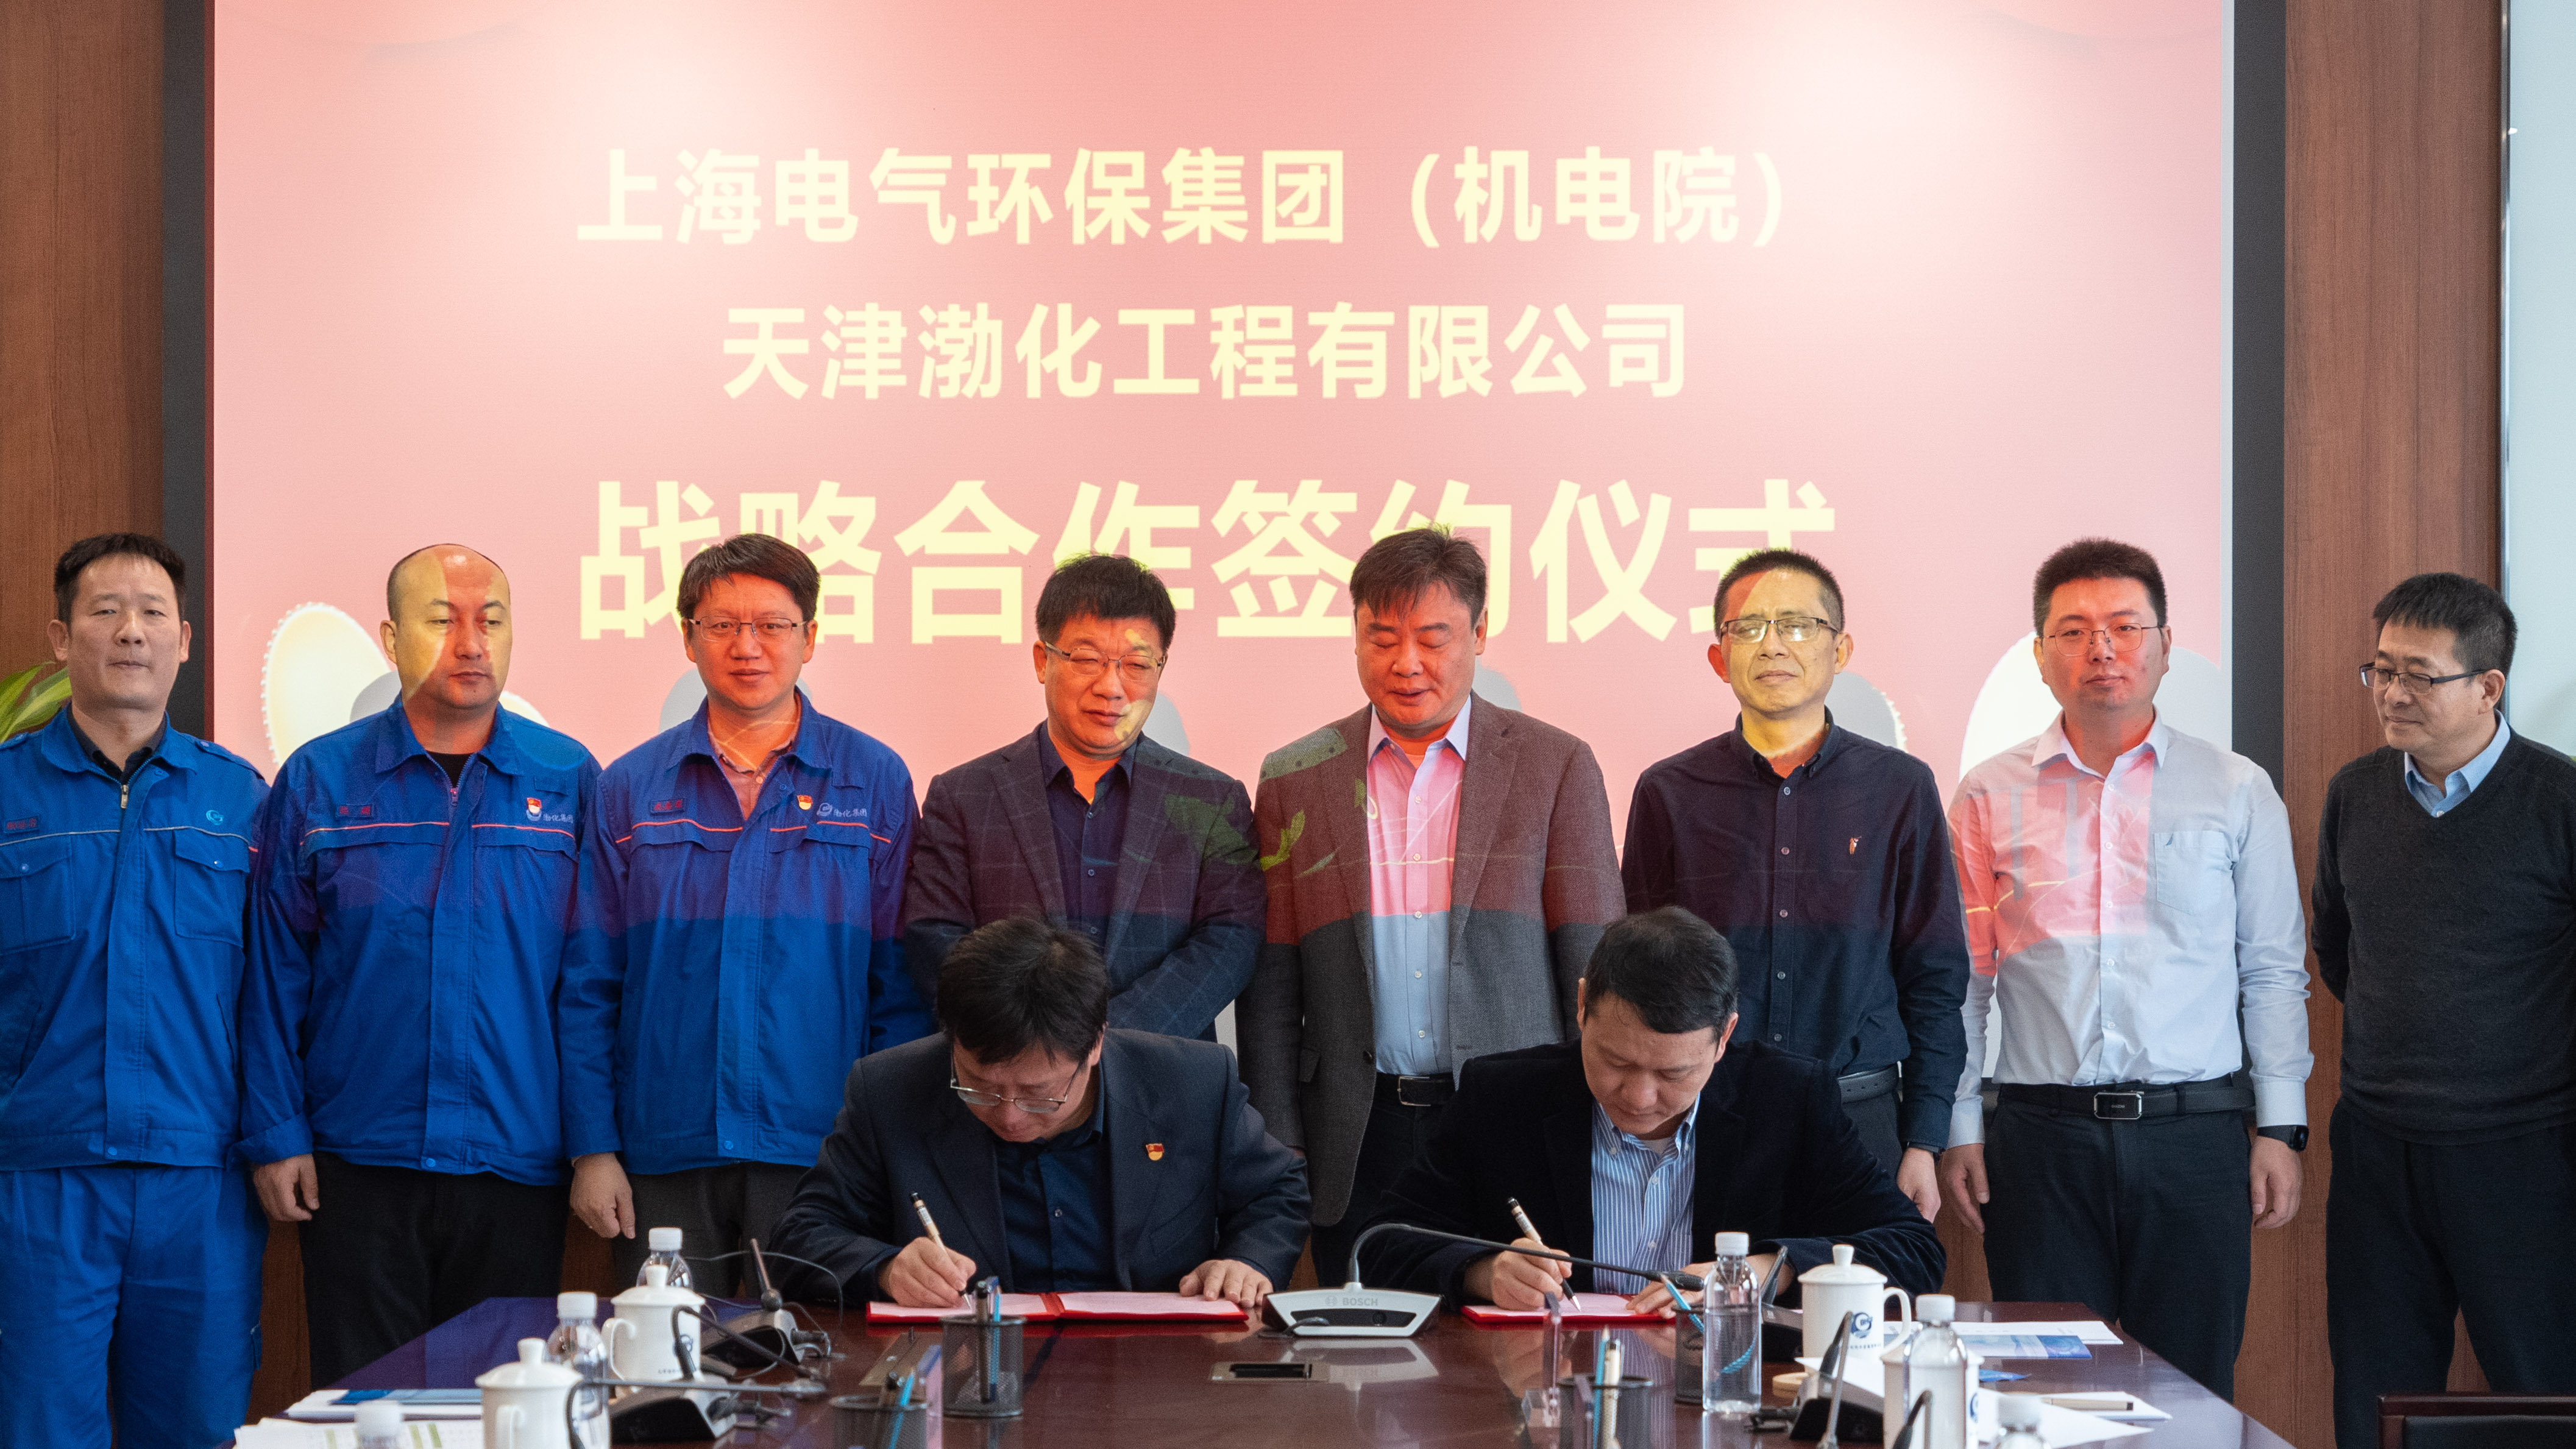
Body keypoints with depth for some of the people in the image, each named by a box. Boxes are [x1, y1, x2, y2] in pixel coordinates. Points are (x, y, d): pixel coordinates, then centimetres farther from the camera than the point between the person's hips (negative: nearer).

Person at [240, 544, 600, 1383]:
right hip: (358, 1167, 0)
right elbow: (274, 975, 3)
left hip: (517, 1167, 0)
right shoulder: (319, 782, 3)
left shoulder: (568, 782, 3)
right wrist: (275, 1136, -2)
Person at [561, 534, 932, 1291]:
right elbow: (588, 987, 7)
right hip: (664, 1158, 1)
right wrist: (591, 1147, -1)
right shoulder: (629, 789, 8)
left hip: (821, 1153, -1)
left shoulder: (876, 782, 5)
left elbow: (904, 986, 3)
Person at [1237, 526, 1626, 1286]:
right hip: (1357, 1150, 1)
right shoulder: (1295, 781, 8)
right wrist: (1281, 1156, 1)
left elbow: (1597, 971, 4)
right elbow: (1270, 989, 8)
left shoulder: (1556, 767, 4)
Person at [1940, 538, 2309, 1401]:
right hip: (2042, 1136, 0)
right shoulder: (1990, 797, 7)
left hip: (2193, 1132, 0)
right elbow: (1964, 978, 9)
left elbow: (2273, 972, 8)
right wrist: (1960, 1129, 5)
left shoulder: (2237, 792, 7)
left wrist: (2281, 1128, 3)